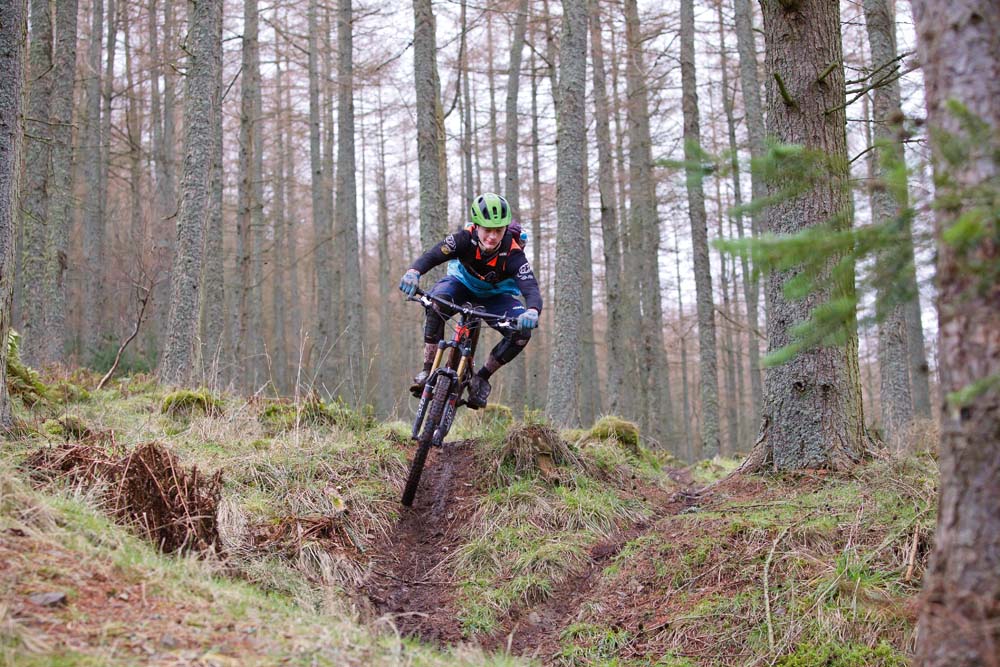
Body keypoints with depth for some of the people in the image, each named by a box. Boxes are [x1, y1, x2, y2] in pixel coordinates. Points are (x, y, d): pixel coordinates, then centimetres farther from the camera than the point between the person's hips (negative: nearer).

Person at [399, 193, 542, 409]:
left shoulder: (513, 254, -33)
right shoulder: (466, 238, -30)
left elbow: (531, 289, -43)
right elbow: (432, 255, -37)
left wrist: (532, 311, -67)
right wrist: (413, 271, -60)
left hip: (496, 296, 0)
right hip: (462, 283, 0)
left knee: (522, 331, -26)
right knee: (437, 303, -35)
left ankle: (481, 378, -5)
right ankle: (428, 370, -25)